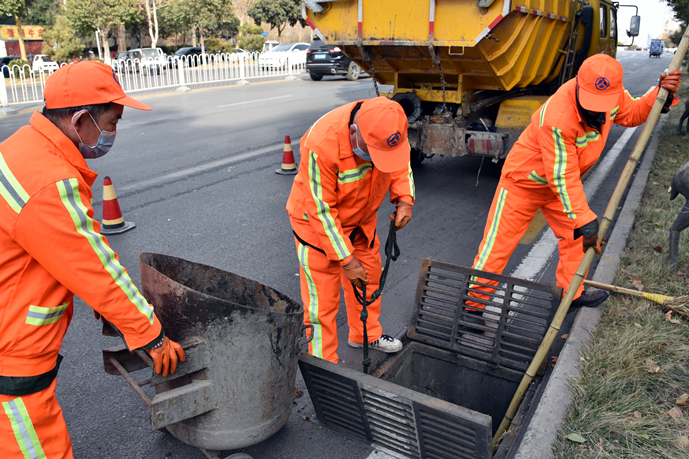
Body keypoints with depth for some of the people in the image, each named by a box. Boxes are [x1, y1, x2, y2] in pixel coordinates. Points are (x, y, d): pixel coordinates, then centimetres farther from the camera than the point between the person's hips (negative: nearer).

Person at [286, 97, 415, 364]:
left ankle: (366, 335, 45)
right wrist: (345, 259, -25)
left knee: (369, 279, 20)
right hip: (317, 224, -6)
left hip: (361, 221, 6)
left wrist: (404, 199, -16)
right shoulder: (322, 144, -38)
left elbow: (401, 164, 2)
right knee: (322, 298, -1)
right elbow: (321, 210, -30)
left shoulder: (390, 129, -21)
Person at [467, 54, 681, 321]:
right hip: (524, 181, -7)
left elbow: (631, 113, 8)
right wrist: (584, 221, -31)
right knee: (499, 243, -5)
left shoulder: (612, 93, -15)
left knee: (576, 236, 13)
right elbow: (563, 177, -33)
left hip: (561, 182, 8)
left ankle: (570, 293, 33)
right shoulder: (557, 119, -38)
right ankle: (472, 304, 6)